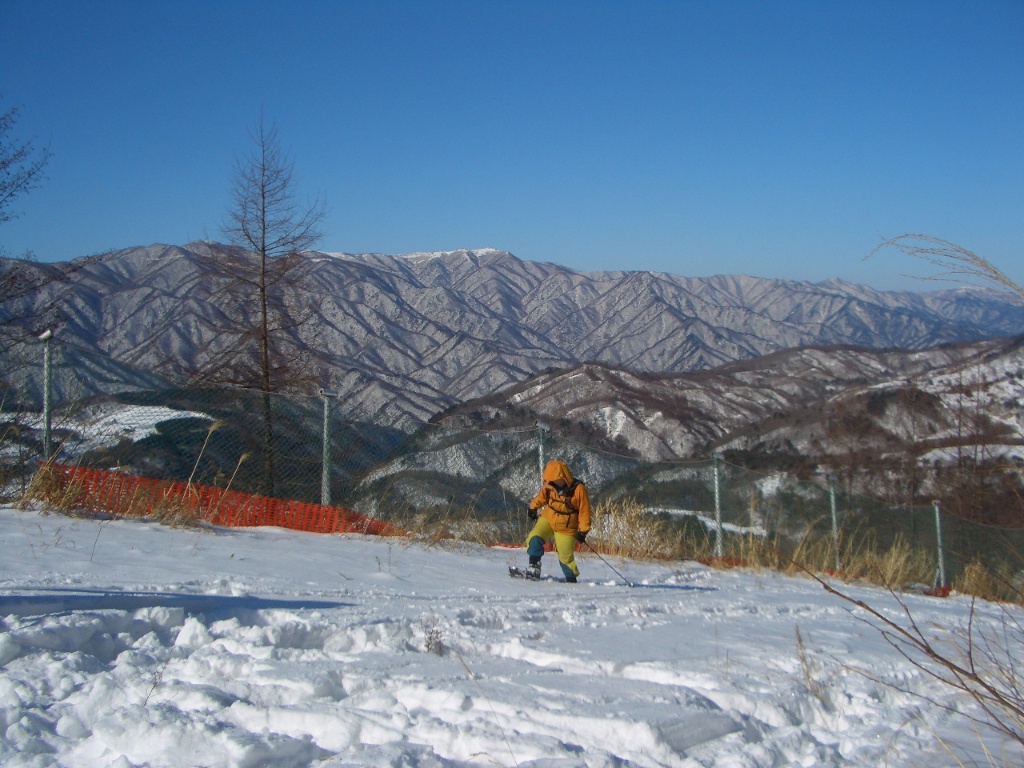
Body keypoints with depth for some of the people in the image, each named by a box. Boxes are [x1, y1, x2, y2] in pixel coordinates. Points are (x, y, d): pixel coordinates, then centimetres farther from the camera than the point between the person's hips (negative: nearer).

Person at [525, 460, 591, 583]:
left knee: (566, 556, 2)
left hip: (566, 528, -4)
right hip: (548, 519, 4)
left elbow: (584, 511, -13)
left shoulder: (579, 489, -19)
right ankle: (534, 566, -9)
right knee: (534, 539, -19)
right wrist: (533, 507, 4)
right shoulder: (550, 485, -6)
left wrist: (583, 530, -14)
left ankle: (571, 578, 22)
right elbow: (542, 496, 15)